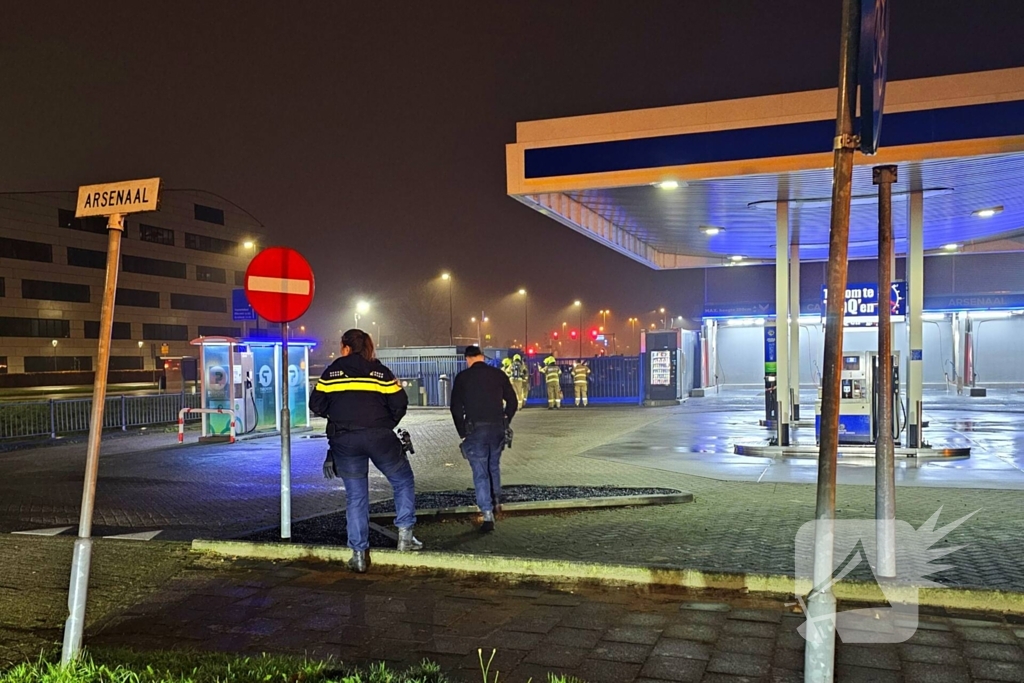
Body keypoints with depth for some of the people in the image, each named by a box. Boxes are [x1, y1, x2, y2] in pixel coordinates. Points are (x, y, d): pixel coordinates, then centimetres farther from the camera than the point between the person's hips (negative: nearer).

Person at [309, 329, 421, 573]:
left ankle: (359, 553, 8)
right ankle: (405, 534, 10)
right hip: (379, 437, -1)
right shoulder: (380, 371, 4)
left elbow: (316, 404, 5)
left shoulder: (332, 372, 5)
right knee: (403, 481, 17)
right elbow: (399, 403, 0)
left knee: (355, 495, 9)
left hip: (344, 440, 1)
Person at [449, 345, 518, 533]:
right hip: (497, 428, 3)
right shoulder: (498, 374, 4)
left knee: (480, 472, 0)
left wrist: (462, 432, 4)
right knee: (494, 466, 23)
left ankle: (487, 514, -7)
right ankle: (496, 501, 33)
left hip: (475, 429, -3)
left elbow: (456, 407, -3)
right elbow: (512, 401, 6)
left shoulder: (463, 377, -2)